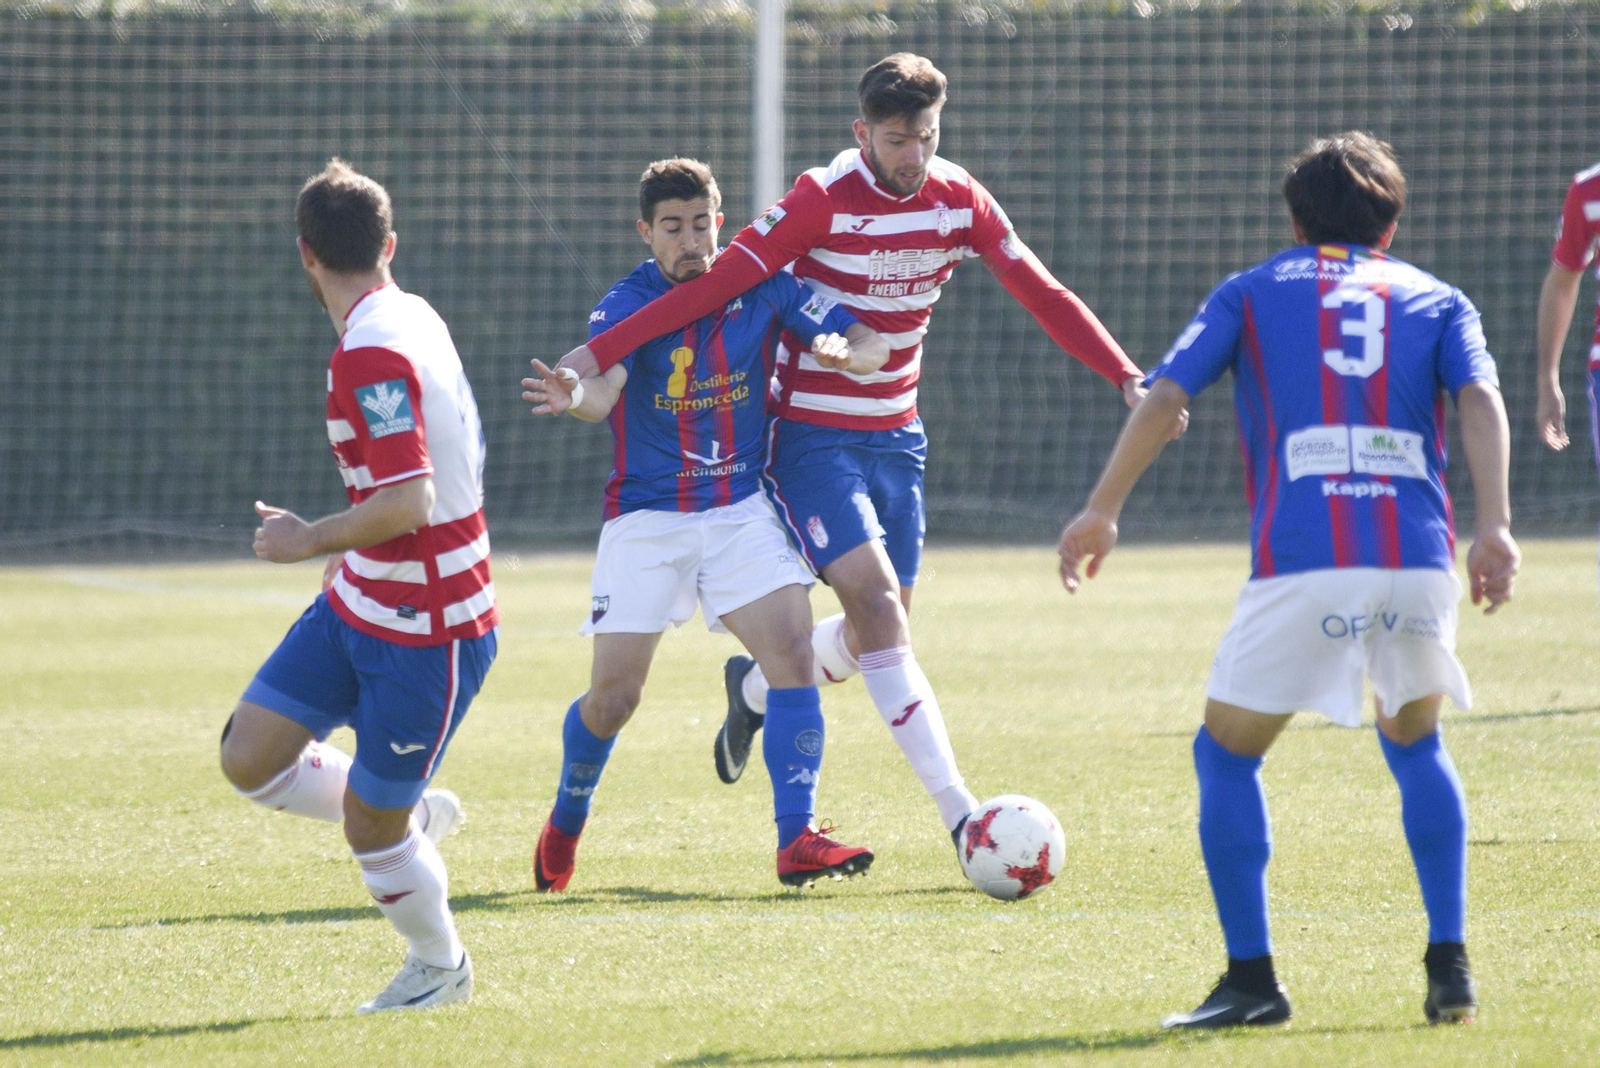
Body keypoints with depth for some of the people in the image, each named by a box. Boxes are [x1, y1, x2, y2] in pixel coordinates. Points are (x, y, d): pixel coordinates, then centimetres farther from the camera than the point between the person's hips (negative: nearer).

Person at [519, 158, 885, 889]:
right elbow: (604, 387, -30)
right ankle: (564, 826, 27)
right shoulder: (625, 305, -11)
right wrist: (575, 398, -55)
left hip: (742, 509, 2)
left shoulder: (760, 287, -3)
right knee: (612, 698, -1)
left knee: (793, 650, -18)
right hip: (647, 518, -2)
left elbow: (874, 344, -4)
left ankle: (797, 841, -16)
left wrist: (843, 351, -28)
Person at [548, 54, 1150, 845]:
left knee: (880, 630, 9)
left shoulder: (959, 201, -2)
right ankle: (956, 810, -21)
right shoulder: (824, 201, -17)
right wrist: (599, 354, -25)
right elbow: (715, 285, -20)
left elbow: (1044, 296, 2)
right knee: (878, 606, -19)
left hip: (895, 437, 6)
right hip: (814, 438, -6)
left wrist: (1128, 378, -8)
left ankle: (754, 690, 40)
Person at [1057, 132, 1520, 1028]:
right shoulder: (1437, 299, 20)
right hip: (1419, 558, 2)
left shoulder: (1253, 293, 18)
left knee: (1227, 754, 14)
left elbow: (1165, 397, 6)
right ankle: (1451, 966, 16)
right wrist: (1494, 527, -8)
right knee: (1416, 745, 26)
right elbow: (1481, 399, 1)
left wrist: (1102, 510, 11)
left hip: (1301, 563, -2)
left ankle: (1253, 979, 6)